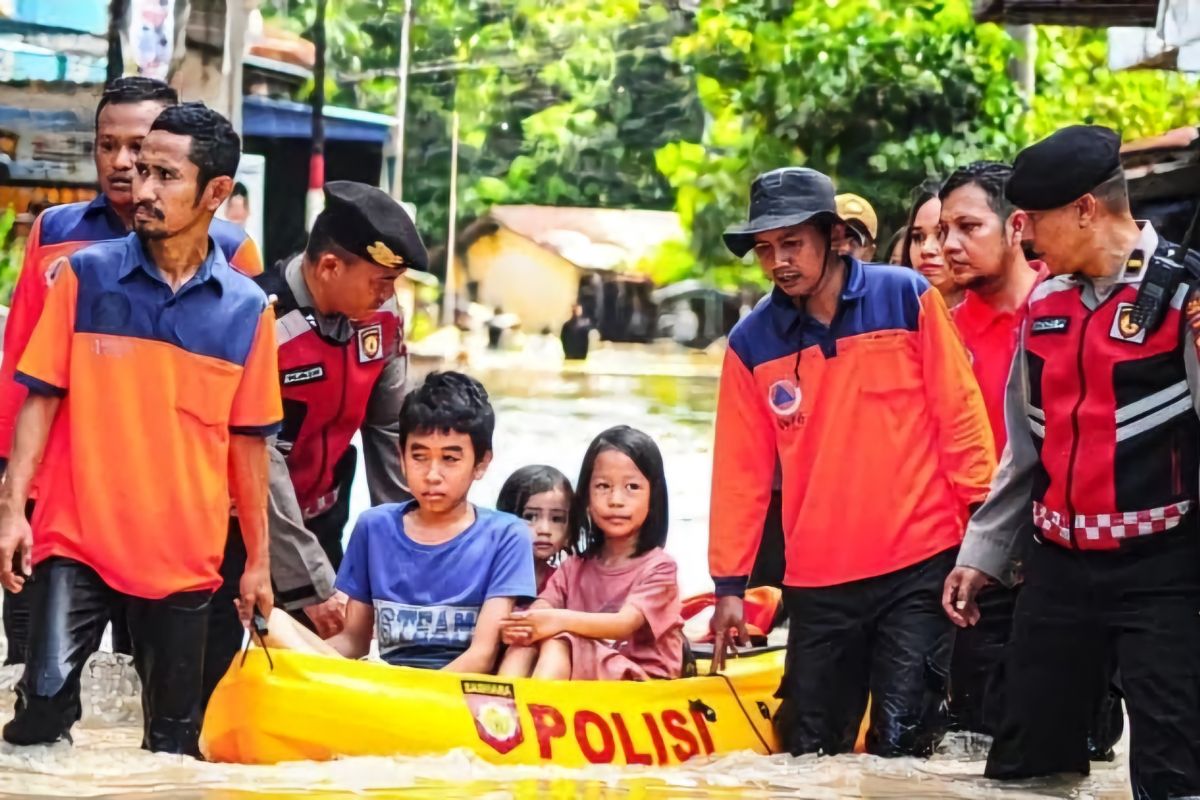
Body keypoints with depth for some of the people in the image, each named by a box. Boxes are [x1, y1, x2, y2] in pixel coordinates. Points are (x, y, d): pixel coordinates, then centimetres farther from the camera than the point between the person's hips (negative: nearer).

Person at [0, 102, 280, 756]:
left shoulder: (245, 309, 1)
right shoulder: (86, 276, -2)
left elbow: (247, 440, 7)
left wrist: (258, 561, 9)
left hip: (185, 555, 2)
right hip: (76, 538, -2)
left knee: (174, 740, 9)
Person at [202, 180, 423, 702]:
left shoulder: (382, 316, -6)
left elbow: (389, 428, 6)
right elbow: (259, 467, -25)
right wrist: (312, 583, -22)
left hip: (319, 518, 6)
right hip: (241, 523, -6)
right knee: (222, 679, -6)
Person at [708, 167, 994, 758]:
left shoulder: (907, 298, -3)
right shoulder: (752, 343, 3)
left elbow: (959, 414, -1)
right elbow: (742, 471, 6)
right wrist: (729, 583, 4)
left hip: (918, 564, -3)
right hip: (817, 580, 3)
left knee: (902, 743, -7)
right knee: (809, 751, 8)